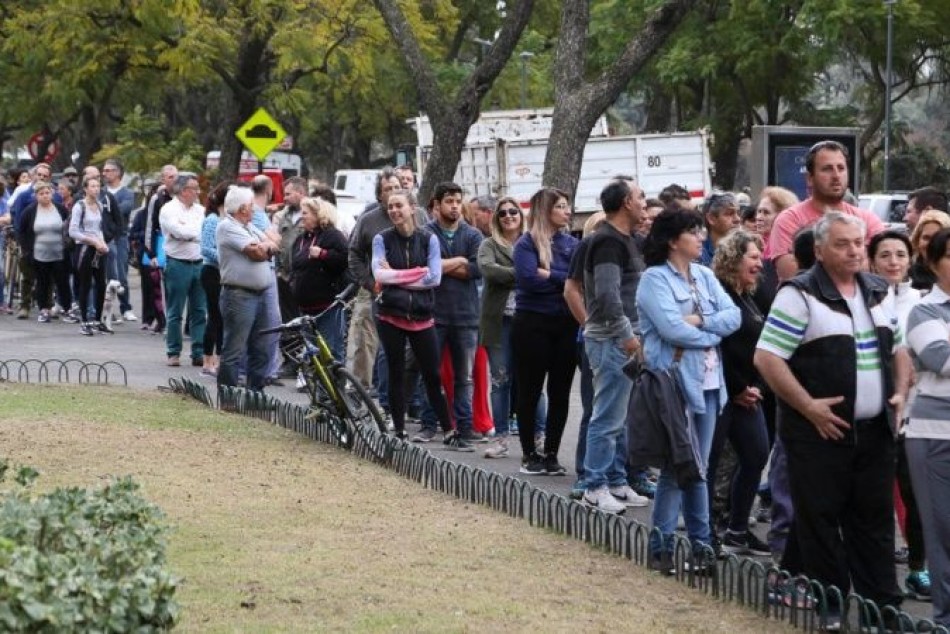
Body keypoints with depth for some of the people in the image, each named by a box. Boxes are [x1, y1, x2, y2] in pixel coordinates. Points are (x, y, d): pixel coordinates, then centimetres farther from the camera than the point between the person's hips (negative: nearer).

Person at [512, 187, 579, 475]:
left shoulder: (571, 243, 9)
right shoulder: (526, 244, -4)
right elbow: (529, 279, -18)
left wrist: (549, 275, -12)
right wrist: (564, 279, -9)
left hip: (566, 324, 4)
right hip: (533, 324, -4)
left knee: (560, 391, 7)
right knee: (530, 390, 4)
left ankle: (551, 454, 15)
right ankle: (529, 454, 13)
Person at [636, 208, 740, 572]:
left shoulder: (704, 276, 13)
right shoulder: (655, 279, -7)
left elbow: (734, 317, 3)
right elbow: (672, 329, -18)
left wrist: (699, 320, -12)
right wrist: (712, 335, -6)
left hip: (708, 382, 6)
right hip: (675, 381, -6)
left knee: (698, 468, 10)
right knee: (677, 466, -5)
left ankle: (701, 542, 14)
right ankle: (661, 545, 3)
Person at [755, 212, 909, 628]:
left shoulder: (879, 293, 11)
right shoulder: (799, 296, -10)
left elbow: (898, 349, 22)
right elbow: (766, 358, -15)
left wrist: (900, 393, 5)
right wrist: (809, 407, -17)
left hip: (875, 430, 6)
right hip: (821, 431, -6)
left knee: (876, 518, 11)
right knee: (821, 520, 2)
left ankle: (883, 604, 18)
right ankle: (829, 606, 12)